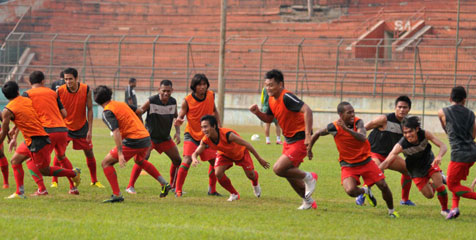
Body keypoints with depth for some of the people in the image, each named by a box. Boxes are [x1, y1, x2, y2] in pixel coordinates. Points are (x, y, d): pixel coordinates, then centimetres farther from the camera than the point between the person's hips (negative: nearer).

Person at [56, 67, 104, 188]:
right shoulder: (60, 91, -18)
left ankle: (94, 181, 22)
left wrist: (90, 130, -10)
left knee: (89, 153, 6)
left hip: (82, 127, 2)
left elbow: (89, 110, -7)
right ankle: (54, 181, -2)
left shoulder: (86, 90, -14)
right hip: (65, 127, -2)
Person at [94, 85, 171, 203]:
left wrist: (120, 153, -24)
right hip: (146, 137, 8)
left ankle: (117, 195, -7)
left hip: (133, 141, -8)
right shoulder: (121, 104, 18)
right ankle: (164, 184, 35)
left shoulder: (107, 112, -7)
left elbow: (116, 132, -19)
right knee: (139, 160, 39)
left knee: (106, 163, 3)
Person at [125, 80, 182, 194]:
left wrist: (177, 132, 3)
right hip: (150, 136, -6)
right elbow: (137, 114, -11)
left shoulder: (173, 102, -2)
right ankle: (130, 186, -20)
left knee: (177, 160, 7)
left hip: (165, 137, 6)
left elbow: (176, 117, 13)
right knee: (143, 158, -25)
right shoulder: (151, 101, -18)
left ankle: (173, 186, 26)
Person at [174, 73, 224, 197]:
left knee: (214, 161, 6)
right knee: (187, 160, -21)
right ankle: (178, 190, -13)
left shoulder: (211, 95, -5)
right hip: (191, 135, -4)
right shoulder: (187, 101, -16)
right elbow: (181, 116, -12)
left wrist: (218, 126, 6)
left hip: (207, 135, 4)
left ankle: (212, 189, 25)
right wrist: (178, 121, -36)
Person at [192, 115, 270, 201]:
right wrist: (194, 159, -46)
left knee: (250, 174, -4)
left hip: (240, 152, -3)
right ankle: (234, 194, 4)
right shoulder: (205, 140, -29)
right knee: (218, 173, -20)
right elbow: (196, 153, -18)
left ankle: (255, 184, 37)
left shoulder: (227, 135, -43)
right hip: (225, 154, 3)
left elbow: (246, 144, -33)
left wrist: (260, 159, -25)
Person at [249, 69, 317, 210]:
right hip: (288, 140, 9)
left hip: (299, 140, -9)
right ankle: (308, 202, 32)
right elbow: (268, 119, 20)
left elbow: (307, 110, -32)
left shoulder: (286, 97, -22)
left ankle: (308, 177, 3)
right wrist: (257, 112, -1)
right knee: (289, 174, 15)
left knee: (278, 169, -18)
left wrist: (308, 135, -37)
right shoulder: (272, 100, 6)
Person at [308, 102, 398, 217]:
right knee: (350, 190, -25)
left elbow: (363, 138, -34)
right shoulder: (334, 127, -15)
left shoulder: (358, 122, -15)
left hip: (366, 161, 1)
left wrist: (346, 129, -45)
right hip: (348, 165, -1)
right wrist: (309, 149, 11)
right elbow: (317, 134, 4)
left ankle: (391, 210, 24)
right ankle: (365, 191, 13)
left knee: (383, 185, -4)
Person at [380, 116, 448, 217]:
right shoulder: (401, 145, -33)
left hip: (429, 162, 1)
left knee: (439, 184, -19)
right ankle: (432, 185, 37)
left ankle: (445, 209, 7)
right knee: (429, 195, -1)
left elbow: (443, 146, -28)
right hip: (416, 170, -1)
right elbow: (387, 161, -36)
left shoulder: (425, 134, -27)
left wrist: (439, 157, -50)